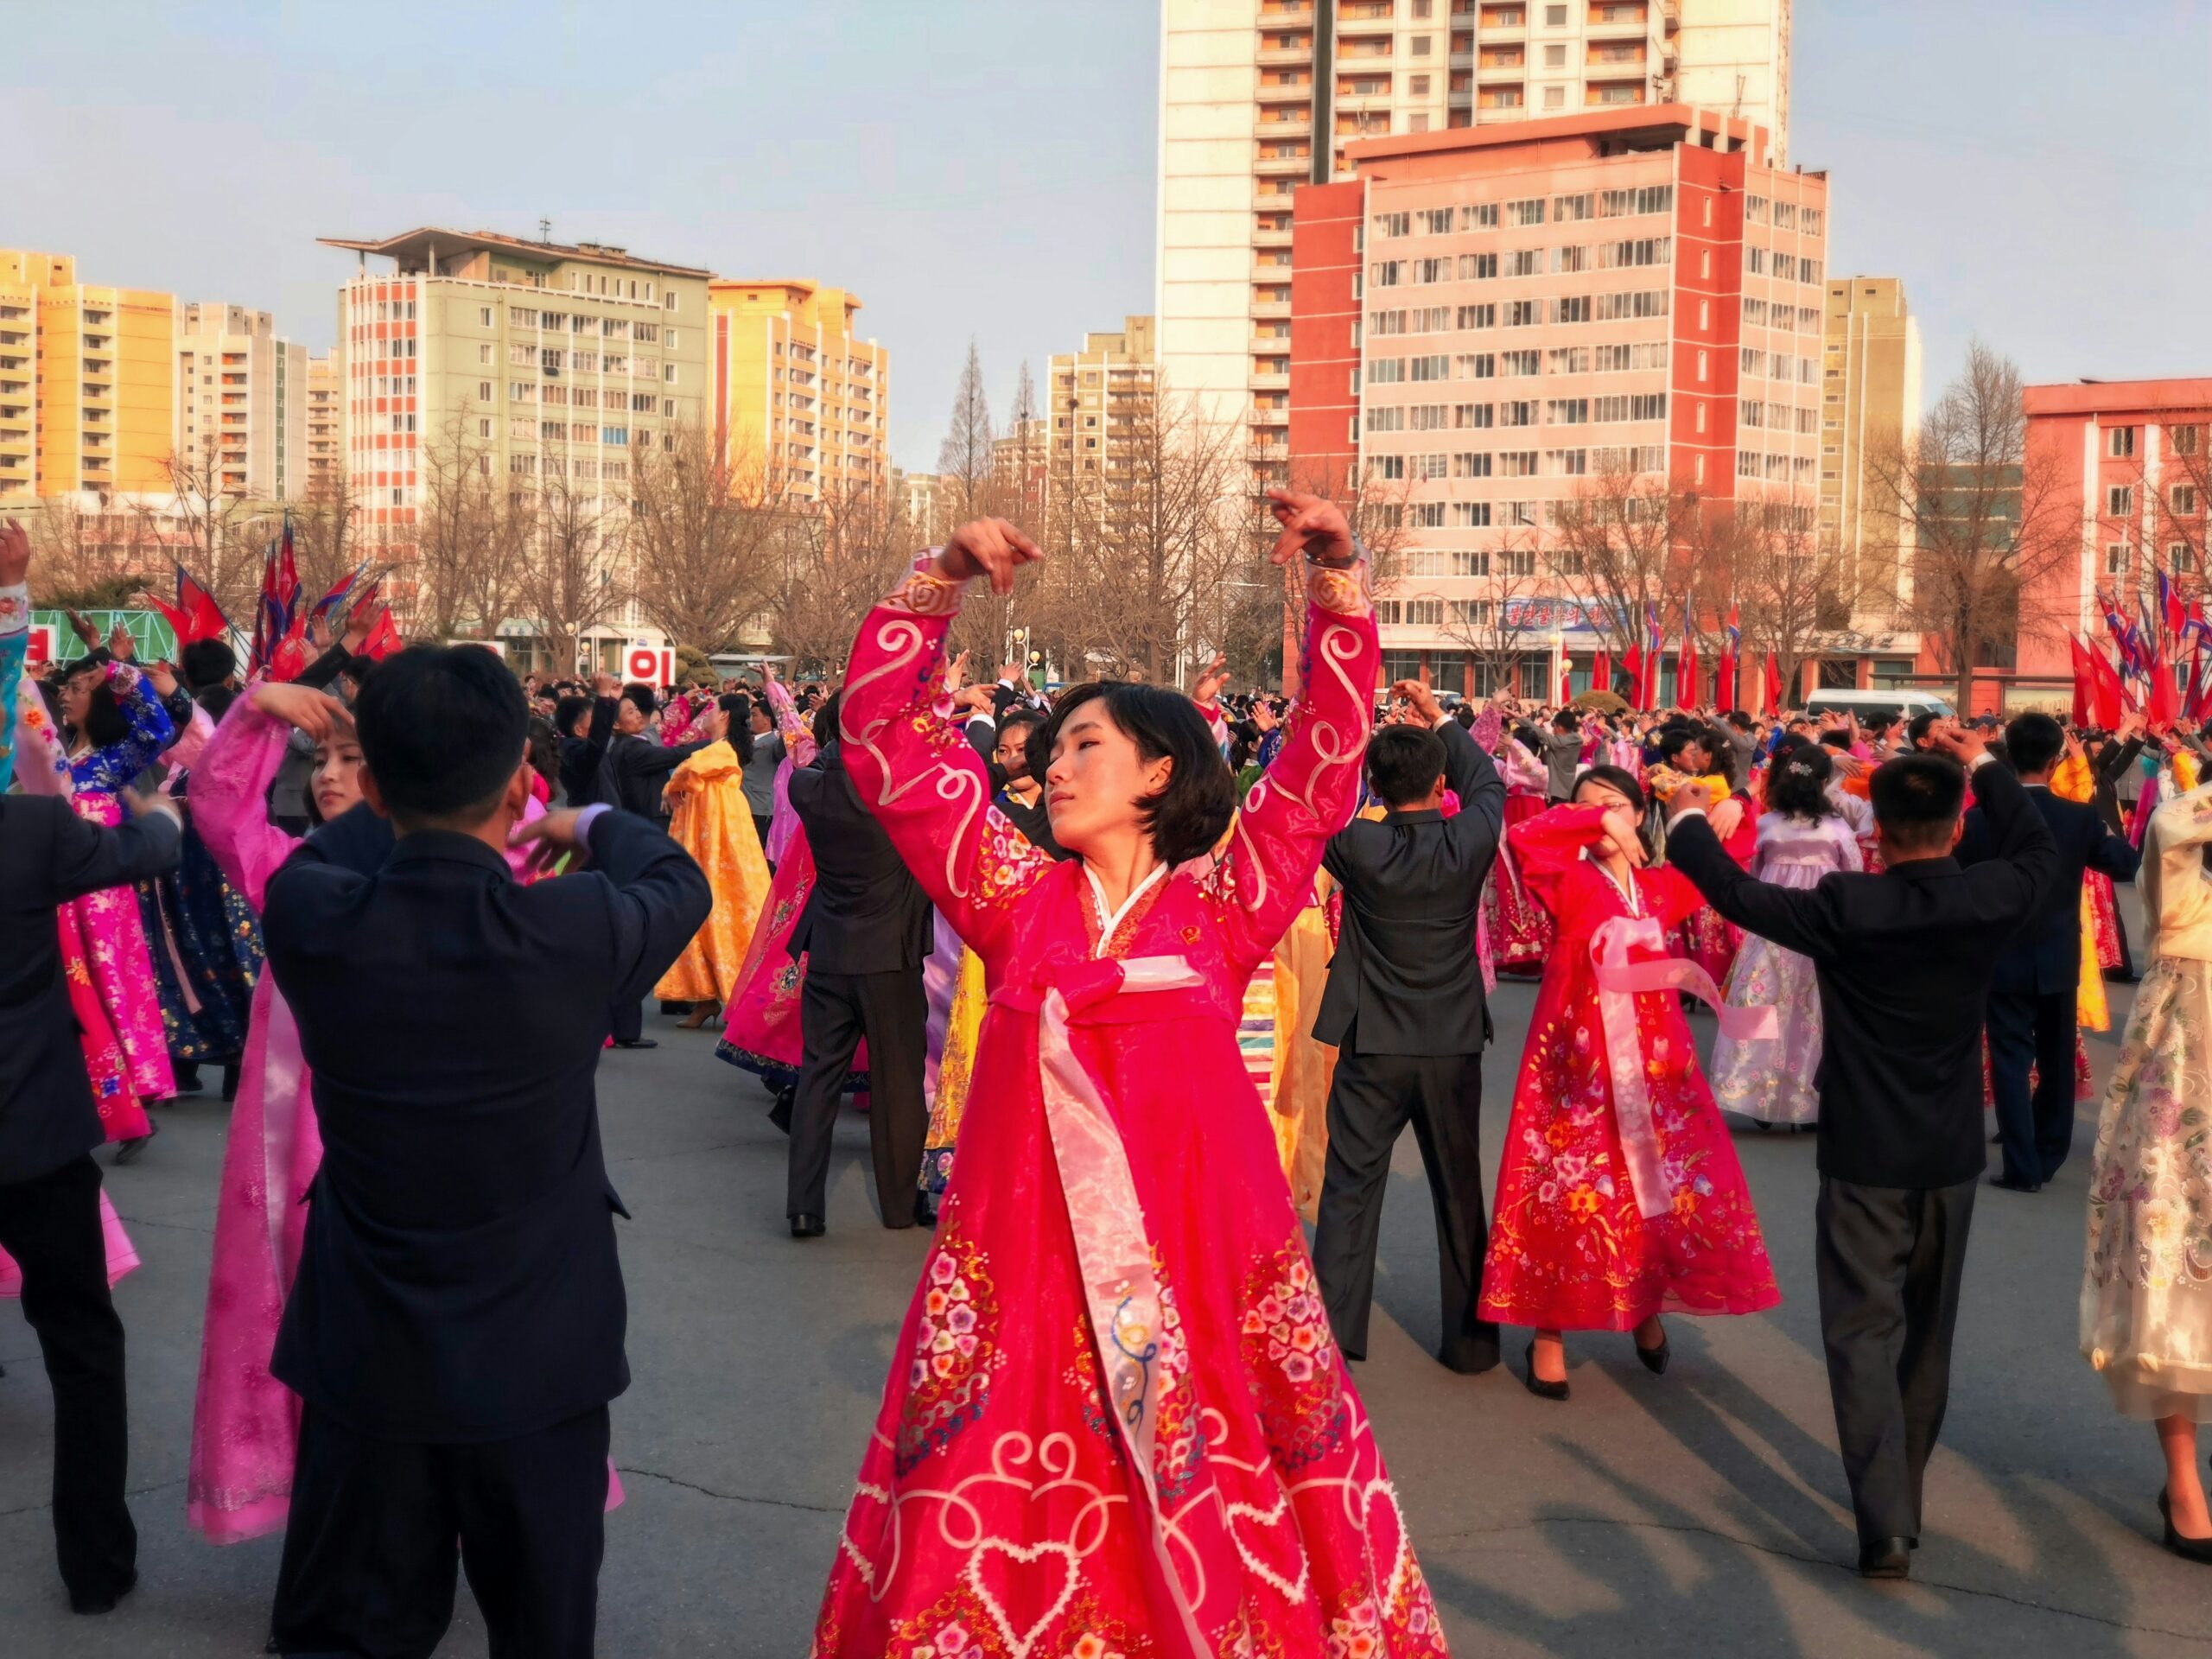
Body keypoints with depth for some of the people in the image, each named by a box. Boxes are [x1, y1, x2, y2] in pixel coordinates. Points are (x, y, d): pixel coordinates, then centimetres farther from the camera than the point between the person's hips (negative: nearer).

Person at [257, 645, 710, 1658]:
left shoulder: (306, 918, -16)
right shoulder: (576, 930, -22)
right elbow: (679, 881, 3)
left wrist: (405, 806, 28)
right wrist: (590, 827, 22)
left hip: (365, 1356, 2)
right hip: (536, 1353, -2)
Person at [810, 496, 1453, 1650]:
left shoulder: (1223, 903, 1)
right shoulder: (1017, 898, 5)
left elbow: (1329, 748, -2)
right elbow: (882, 736, 4)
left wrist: (1337, 584, -10)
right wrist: (940, 583, -1)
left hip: (1196, 1239, -1)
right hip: (1025, 1248, 2)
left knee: (1219, 1519, 8)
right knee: (996, 1512, 8)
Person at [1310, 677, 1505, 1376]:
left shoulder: (1359, 847, -15)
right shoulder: (1469, 843, -11)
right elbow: (1488, 783, 10)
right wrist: (1439, 720, 17)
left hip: (1371, 1045, -1)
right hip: (1453, 1044, 1)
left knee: (1350, 1189, 8)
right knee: (1459, 1193, 12)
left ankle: (1332, 1332, 8)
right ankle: (1470, 1338, 19)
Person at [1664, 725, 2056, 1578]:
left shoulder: (1846, 909, -18)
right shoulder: (1990, 899, -8)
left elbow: (1737, 894, -7)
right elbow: (2039, 851, 15)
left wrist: (1689, 823, 10)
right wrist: (1982, 762, 21)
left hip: (1866, 1157, -4)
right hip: (1952, 1155, 4)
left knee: (1865, 1330, 0)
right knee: (1927, 1333, 18)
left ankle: (1886, 1527, -9)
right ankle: (1904, 1500, 32)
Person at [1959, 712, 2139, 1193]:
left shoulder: (1982, 818, -14)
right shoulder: (2081, 817, -9)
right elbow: (2127, 865, 3)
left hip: (2004, 959, -2)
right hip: (2060, 959, 3)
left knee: (2011, 1062, 3)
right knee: (2056, 1060, 18)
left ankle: (2023, 1166, 1)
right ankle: (2048, 1153, 30)